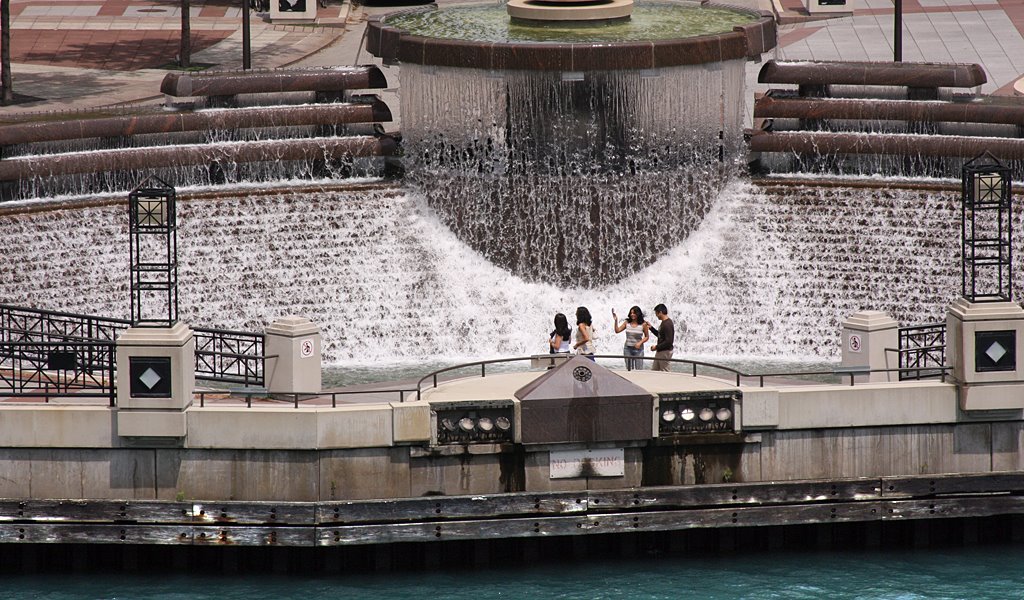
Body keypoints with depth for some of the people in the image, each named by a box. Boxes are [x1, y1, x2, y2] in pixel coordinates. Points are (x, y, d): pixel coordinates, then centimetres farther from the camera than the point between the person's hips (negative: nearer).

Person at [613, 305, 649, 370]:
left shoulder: (643, 324, -6)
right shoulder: (627, 323, 1)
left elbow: (647, 337, 4)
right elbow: (617, 331, -1)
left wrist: (640, 343, -12)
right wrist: (616, 321, -14)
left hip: (638, 349, -3)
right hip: (628, 348, 3)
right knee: (628, 369, 5)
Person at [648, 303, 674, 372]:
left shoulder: (667, 324, -21)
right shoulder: (664, 323, 11)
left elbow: (669, 341, -25)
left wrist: (657, 347, -18)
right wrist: (651, 328, 16)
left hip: (665, 351, -10)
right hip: (659, 351, 10)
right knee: (654, 371, 13)